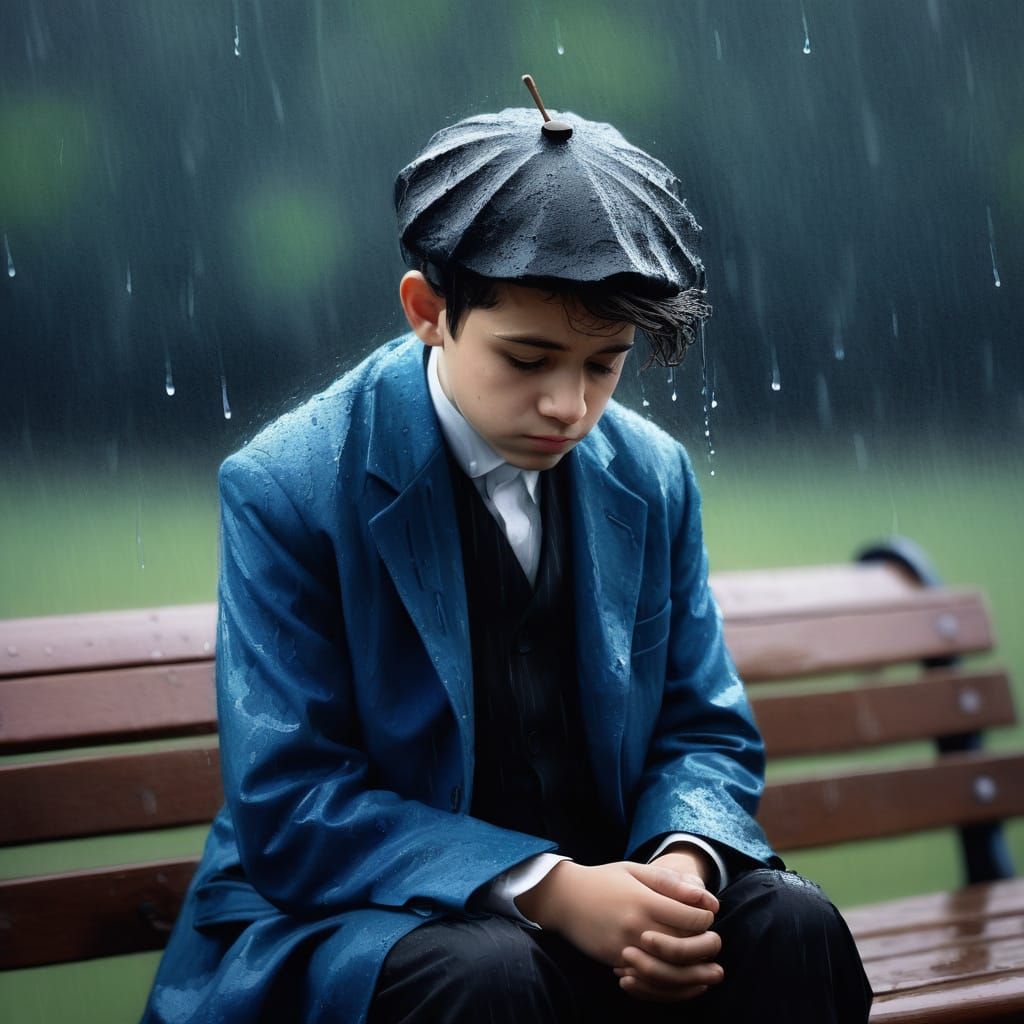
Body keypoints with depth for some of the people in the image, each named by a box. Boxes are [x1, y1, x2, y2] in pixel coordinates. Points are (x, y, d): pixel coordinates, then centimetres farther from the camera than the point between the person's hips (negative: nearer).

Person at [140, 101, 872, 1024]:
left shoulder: (652, 476, 4)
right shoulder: (287, 488, -11)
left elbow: (703, 732, 10)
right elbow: (288, 807, -15)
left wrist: (684, 859, -16)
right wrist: (544, 887, -27)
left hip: (596, 885, 4)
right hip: (352, 909, -4)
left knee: (790, 920, -24)